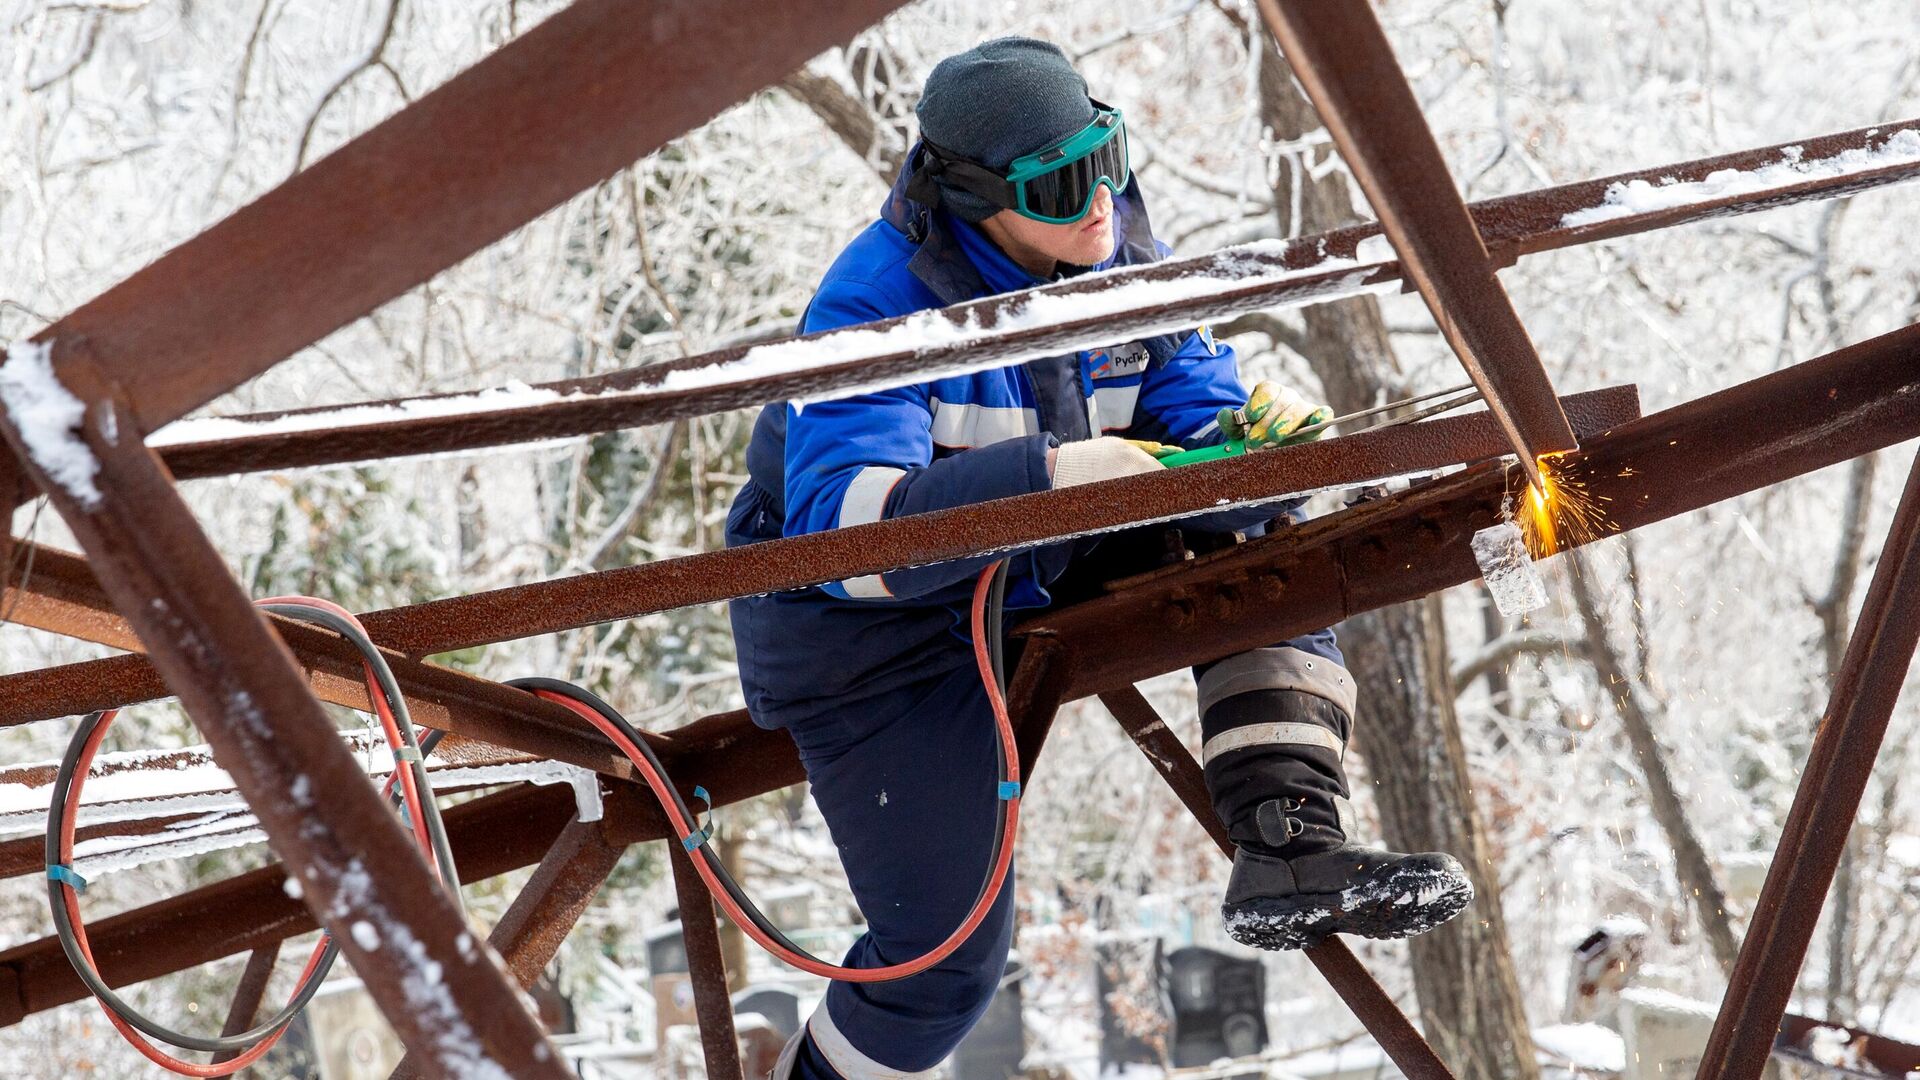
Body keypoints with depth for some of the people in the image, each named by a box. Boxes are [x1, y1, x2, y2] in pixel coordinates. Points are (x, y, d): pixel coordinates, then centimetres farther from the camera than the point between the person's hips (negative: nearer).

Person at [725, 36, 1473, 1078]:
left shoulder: (1123, 258, -8)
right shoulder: (879, 303, -28)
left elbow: (1193, 417, -5)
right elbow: (841, 528, -39)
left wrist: (1249, 443, -31)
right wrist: (1048, 476, -49)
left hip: (1037, 576, 6)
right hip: (874, 625, -6)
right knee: (947, 954, -2)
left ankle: (1288, 846, -23)